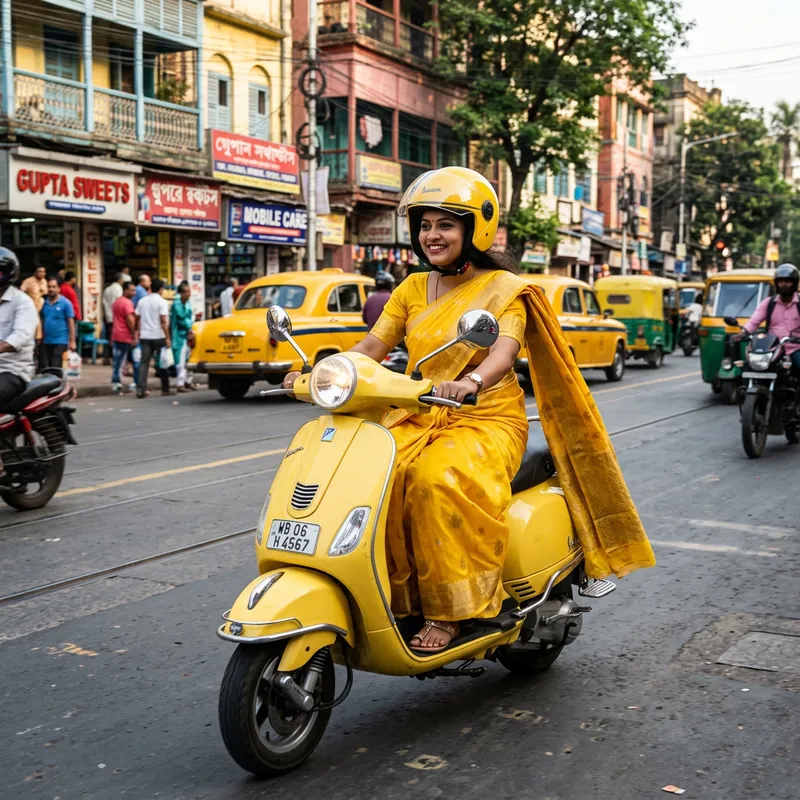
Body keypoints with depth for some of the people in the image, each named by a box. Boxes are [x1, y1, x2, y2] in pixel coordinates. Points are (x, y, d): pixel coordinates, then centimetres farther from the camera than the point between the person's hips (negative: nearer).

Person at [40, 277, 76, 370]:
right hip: (45, 341, 5)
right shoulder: (44, 303, 8)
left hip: (60, 341, -5)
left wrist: (72, 341, -8)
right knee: (43, 368, 8)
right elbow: (41, 321, 15)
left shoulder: (65, 303, -3)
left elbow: (71, 323, -4)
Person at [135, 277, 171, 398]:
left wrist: (138, 331, 26)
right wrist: (168, 338, -14)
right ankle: (165, 390, 10)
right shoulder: (161, 302, -8)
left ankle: (140, 389, -7)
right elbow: (164, 321, -14)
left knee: (144, 362, 3)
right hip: (159, 336, -4)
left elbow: (137, 318, 13)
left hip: (145, 336, 4)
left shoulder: (142, 301, 10)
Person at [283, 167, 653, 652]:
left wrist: (470, 382, -43)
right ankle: (392, 596, -15)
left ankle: (449, 610, -24)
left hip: (486, 419, -5)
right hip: (418, 418, 5)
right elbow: (372, 347, 7)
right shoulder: (413, 289, 15)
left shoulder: (504, 289, -1)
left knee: (440, 479, -35)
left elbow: (505, 351, -20)